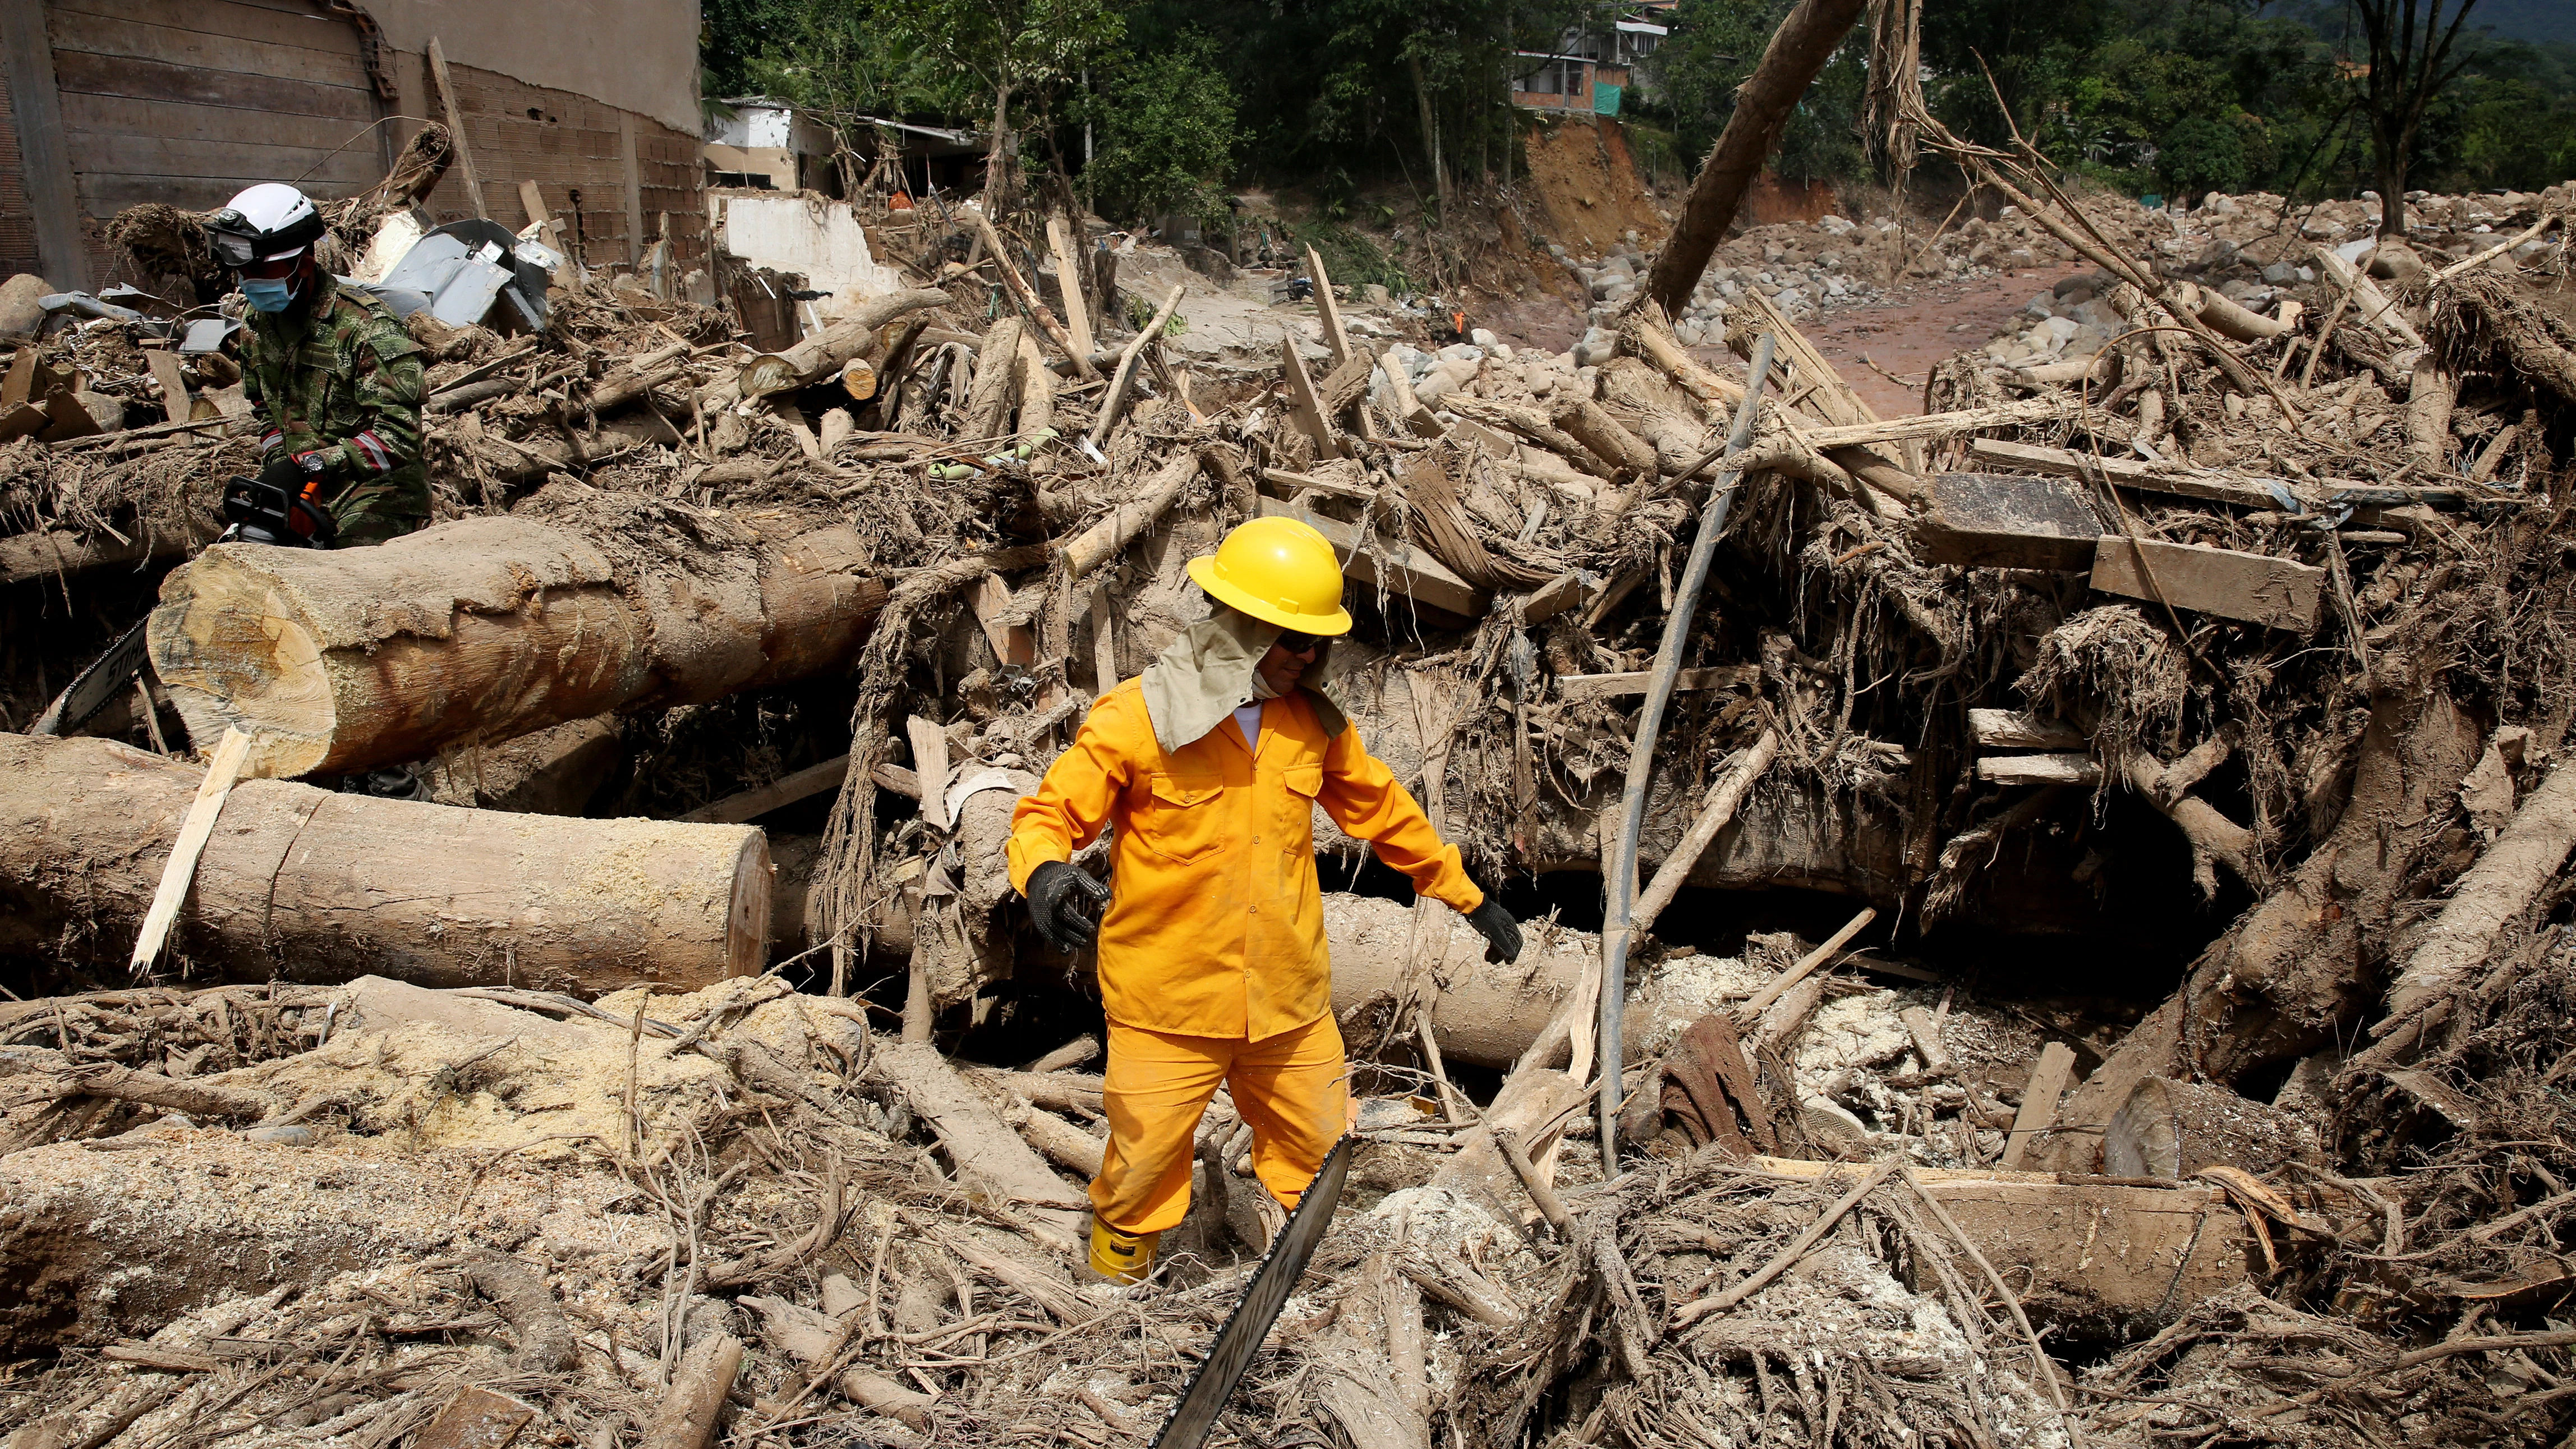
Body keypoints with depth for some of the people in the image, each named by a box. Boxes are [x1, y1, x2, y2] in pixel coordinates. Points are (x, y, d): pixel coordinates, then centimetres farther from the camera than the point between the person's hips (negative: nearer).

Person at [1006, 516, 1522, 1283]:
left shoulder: (1313, 721, 2)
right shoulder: (1137, 717, -13)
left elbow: (1384, 811, 15)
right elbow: (1049, 813, -11)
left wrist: (1469, 897, 21)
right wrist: (1045, 873, -34)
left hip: (1289, 999, 4)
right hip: (1170, 1002, -4)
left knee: (1322, 1154, 17)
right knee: (1145, 1155, 7)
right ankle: (1119, 1259, 37)